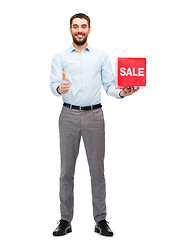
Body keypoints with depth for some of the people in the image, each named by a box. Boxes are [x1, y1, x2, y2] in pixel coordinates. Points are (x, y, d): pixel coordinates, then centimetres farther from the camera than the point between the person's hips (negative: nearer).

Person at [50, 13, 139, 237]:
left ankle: (101, 220, 13)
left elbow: (109, 85, 5)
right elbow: (54, 83, -5)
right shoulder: (60, 57, 8)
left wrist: (121, 92, -16)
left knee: (97, 169, 3)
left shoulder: (101, 56, 10)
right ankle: (65, 220, 14)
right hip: (69, 115, 0)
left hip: (94, 115, 0)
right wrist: (59, 88, -28)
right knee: (67, 170, 3)